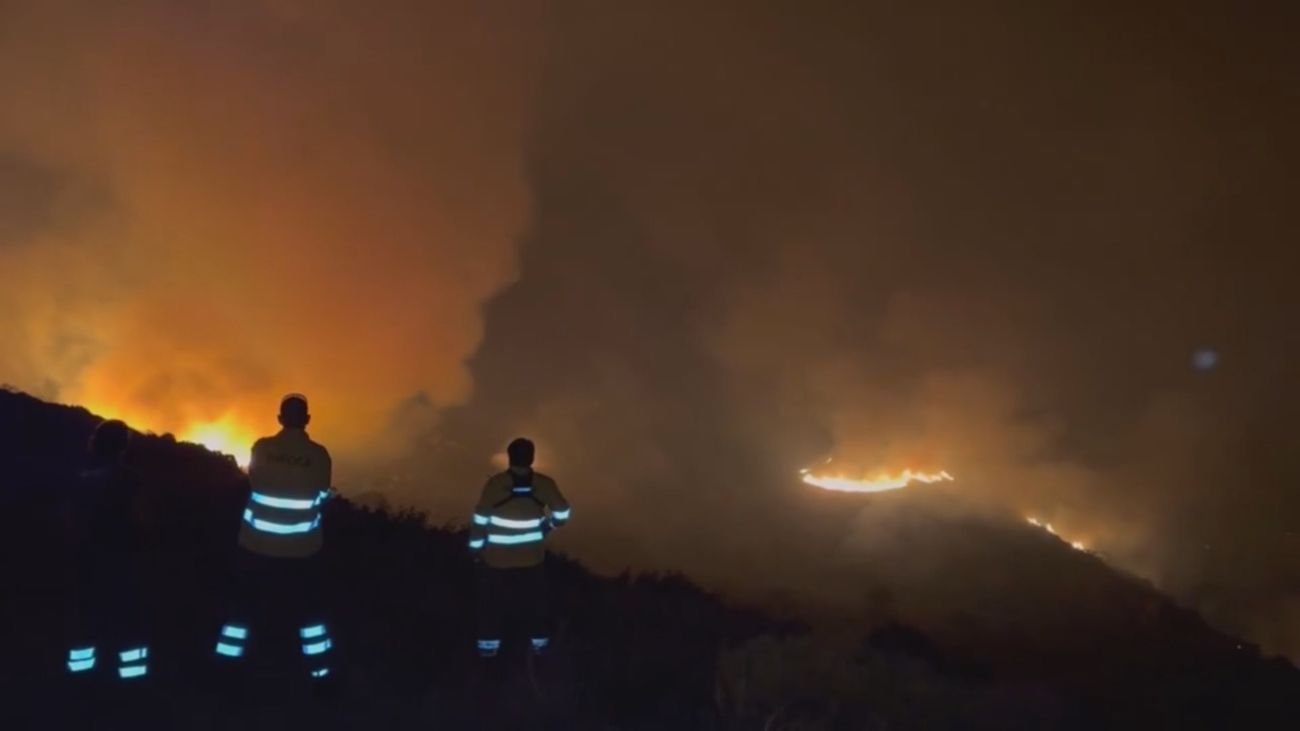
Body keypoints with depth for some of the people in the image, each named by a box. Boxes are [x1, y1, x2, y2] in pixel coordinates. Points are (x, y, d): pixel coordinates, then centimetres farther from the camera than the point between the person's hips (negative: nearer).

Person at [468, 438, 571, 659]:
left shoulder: (495, 483, -19)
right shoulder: (544, 484, -14)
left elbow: (480, 519, -12)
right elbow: (562, 514, -6)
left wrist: (476, 548, 1)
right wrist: (547, 525, 14)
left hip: (496, 558, -2)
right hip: (532, 557, 2)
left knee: (492, 601, 19)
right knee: (534, 600, 23)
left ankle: (489, 643, 30)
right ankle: (539, 640, 37)